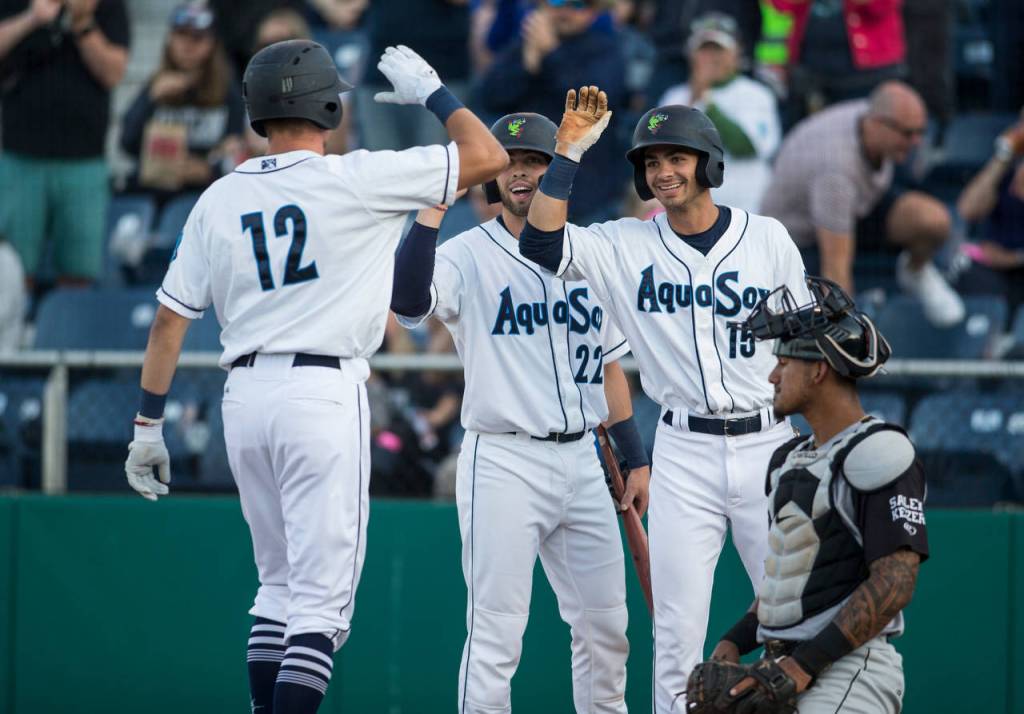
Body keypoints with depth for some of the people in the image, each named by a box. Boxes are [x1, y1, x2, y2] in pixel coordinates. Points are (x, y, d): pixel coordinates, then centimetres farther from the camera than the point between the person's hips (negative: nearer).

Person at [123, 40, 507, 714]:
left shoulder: (220, 199, 7)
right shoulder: (357, 180, -7)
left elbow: (170, 317, 8)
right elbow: (488, 155, -4)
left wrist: (148, 424, 13)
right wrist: (429, 89, 11)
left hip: (244, 398, 6)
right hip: (324, 395, -6)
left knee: (281, 582, 18)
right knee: (320, 595, -6)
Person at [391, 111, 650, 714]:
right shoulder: (468, 254, -4)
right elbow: (409, 300, -26)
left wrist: (636, 459, 15)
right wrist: (432, 206, -30)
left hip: (581, 461, 5)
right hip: (504, 462, -5)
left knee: (605, 622, 10)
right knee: (497, 625, -7)